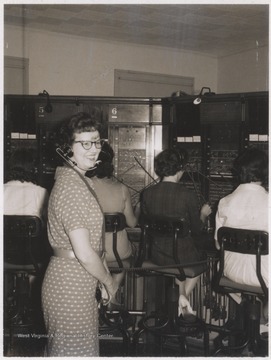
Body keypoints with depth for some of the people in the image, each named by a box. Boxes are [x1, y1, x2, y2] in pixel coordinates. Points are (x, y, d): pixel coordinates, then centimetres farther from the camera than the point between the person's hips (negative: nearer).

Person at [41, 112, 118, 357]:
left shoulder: (75, 179, 10)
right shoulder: (71, 187, -22)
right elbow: (84, 253, -23)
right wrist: (109, 281, -9)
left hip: (70, 280, 10)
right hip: (72, 287, -10)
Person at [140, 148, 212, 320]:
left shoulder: (147, 193, -9)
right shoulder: (188, 195, -19)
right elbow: (197, 231, -7)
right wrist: (203, 214, 13)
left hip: (157, 256, 4)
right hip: (183, 256, -4)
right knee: (199, 260, 32)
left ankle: (181, 293, 27)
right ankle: (184, 296, 21)